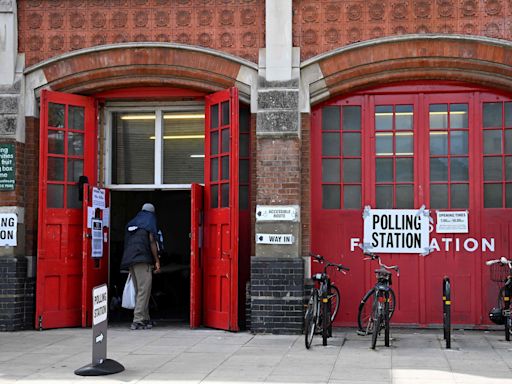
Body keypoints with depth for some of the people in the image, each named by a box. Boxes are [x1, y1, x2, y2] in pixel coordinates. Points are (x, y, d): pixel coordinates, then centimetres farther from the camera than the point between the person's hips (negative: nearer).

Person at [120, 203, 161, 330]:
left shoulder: (131, 223, 22)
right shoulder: (150, 220, 4)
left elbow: (127, 242, 20)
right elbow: (152, 241, -5)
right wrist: (157, 261, -3)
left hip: (129, 260, 7)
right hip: (142, 259, -7)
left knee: (139, 291, 13)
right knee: (144, 290, -7)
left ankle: (145, 319, 17)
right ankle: (138, 321, -14)